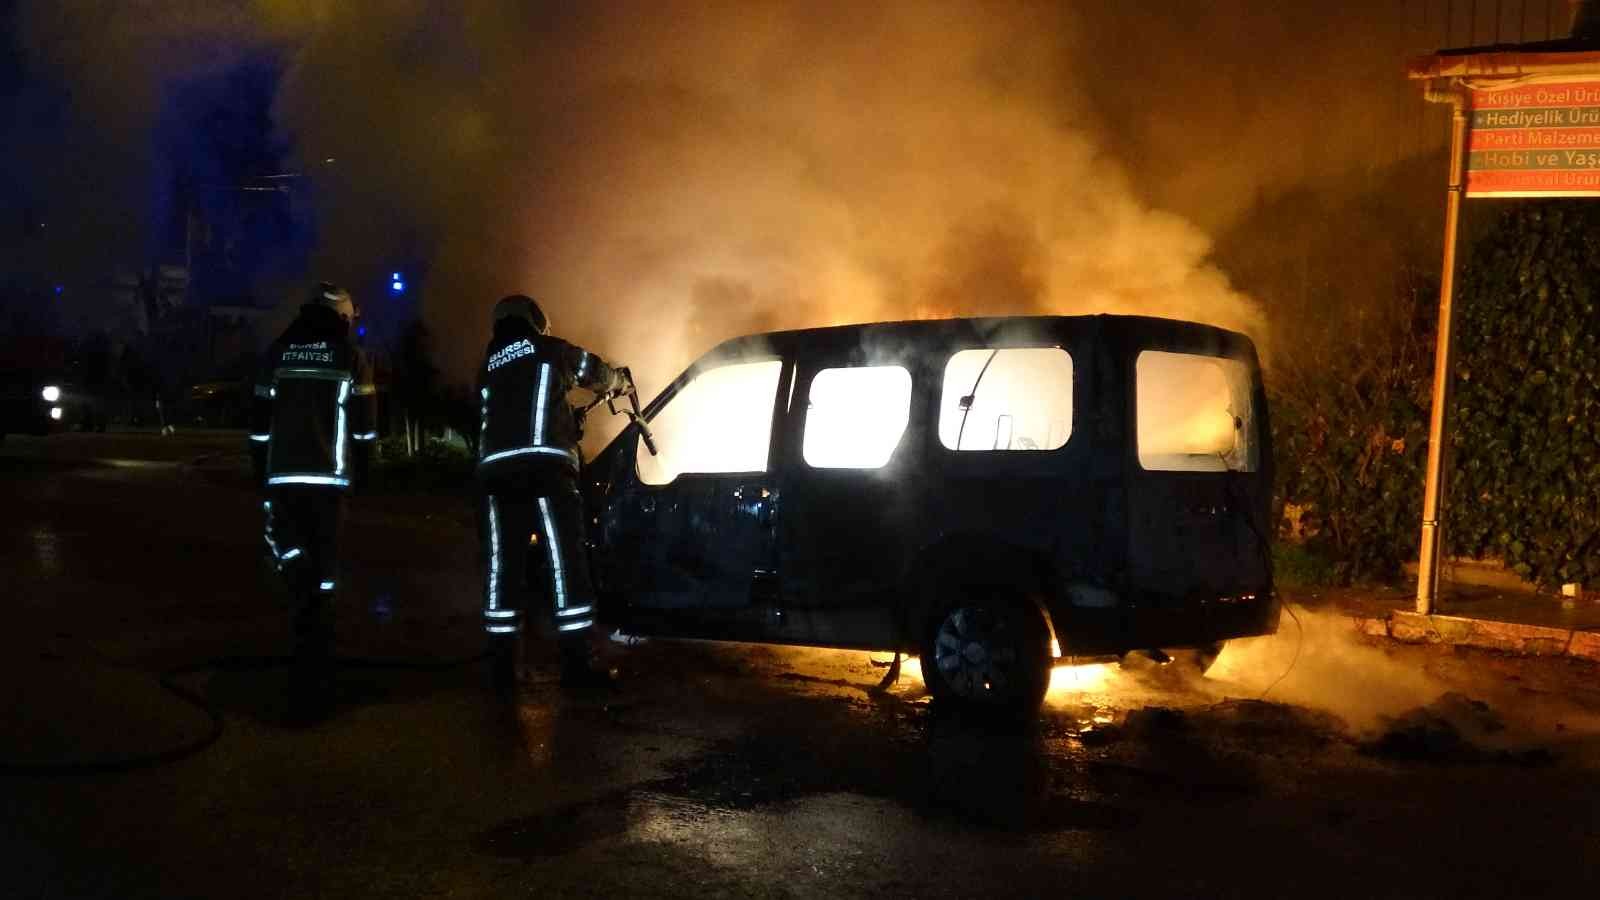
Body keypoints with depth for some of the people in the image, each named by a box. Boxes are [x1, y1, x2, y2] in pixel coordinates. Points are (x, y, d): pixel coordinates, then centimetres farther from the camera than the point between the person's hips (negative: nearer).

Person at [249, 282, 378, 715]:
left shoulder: (277, 353, 10)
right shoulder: (351, 357, 3)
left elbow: (260, 421, 10)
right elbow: (364, 424, 0)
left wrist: (260, 473, 16)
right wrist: (360, 472, 11)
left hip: (282, 473, 1)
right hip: (329, 475, -1)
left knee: (286, 548, 17)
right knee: (323, 558, 3)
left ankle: (309, 609, -8)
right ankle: (312, 676, 3)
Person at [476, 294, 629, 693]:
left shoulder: (488, 366, 27)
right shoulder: (549, 349, 14)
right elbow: (596, 372, 28)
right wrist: (618, 382, 51)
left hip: (495, 467, 5)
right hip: (543, 464, -5)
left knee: (502, 566, 6)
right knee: (565, 561, -3)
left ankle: (503, 665, 7)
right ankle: (578, 662, -3)